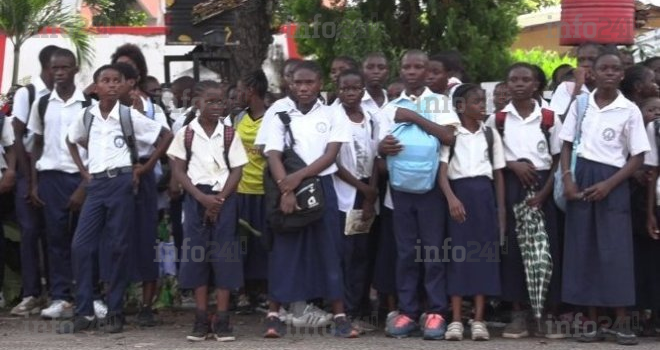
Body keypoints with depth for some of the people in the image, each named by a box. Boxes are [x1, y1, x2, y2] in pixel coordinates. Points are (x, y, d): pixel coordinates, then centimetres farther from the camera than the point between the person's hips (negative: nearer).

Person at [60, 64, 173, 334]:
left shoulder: (129, 115, -3)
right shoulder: (86, 116, 6)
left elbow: (166, 136, 1)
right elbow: (71, 141, 25)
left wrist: (147, 167, 1)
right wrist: (82, 170, 14)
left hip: (121, 182, -3)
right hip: (96, 183, 3)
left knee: (118, 247, 0)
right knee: (81, 246, -5)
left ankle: (115, 312, 8)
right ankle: (84, 313, 0)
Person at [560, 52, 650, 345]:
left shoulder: (629, 110, -2)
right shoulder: (580, 104, 5)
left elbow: (637, 157, -2)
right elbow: (567, 144, 9)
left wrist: (608, 184, -12)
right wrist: (567, 177, -6)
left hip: (612, 182, -2)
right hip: (581, 178, 2)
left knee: (616, 250, -5)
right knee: (583, 249, 2)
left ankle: (621, 321, 0)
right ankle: (593, 321, 7)